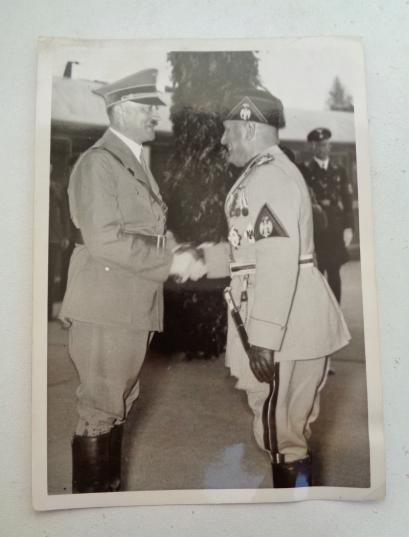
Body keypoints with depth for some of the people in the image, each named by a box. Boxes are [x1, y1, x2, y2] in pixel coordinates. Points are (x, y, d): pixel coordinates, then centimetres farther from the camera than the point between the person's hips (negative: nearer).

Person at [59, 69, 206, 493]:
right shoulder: (98, 162, -11)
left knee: (119, 405, 20)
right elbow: (104, 238, -21)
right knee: (99, 410, 3)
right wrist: (170, 261, -18)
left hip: (134, 308, 9)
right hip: (105, 310, -9)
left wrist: (181, 257, 0)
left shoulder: (137, 164, 17)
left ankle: (110, 487, 37)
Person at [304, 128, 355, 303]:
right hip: (315, 231, -3)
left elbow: (348, 201, 10)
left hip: (336, 231, 3)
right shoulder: (306, 172, 2)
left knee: (334, 274, 7)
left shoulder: (339, 172, 13)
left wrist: (348, 227, 1)